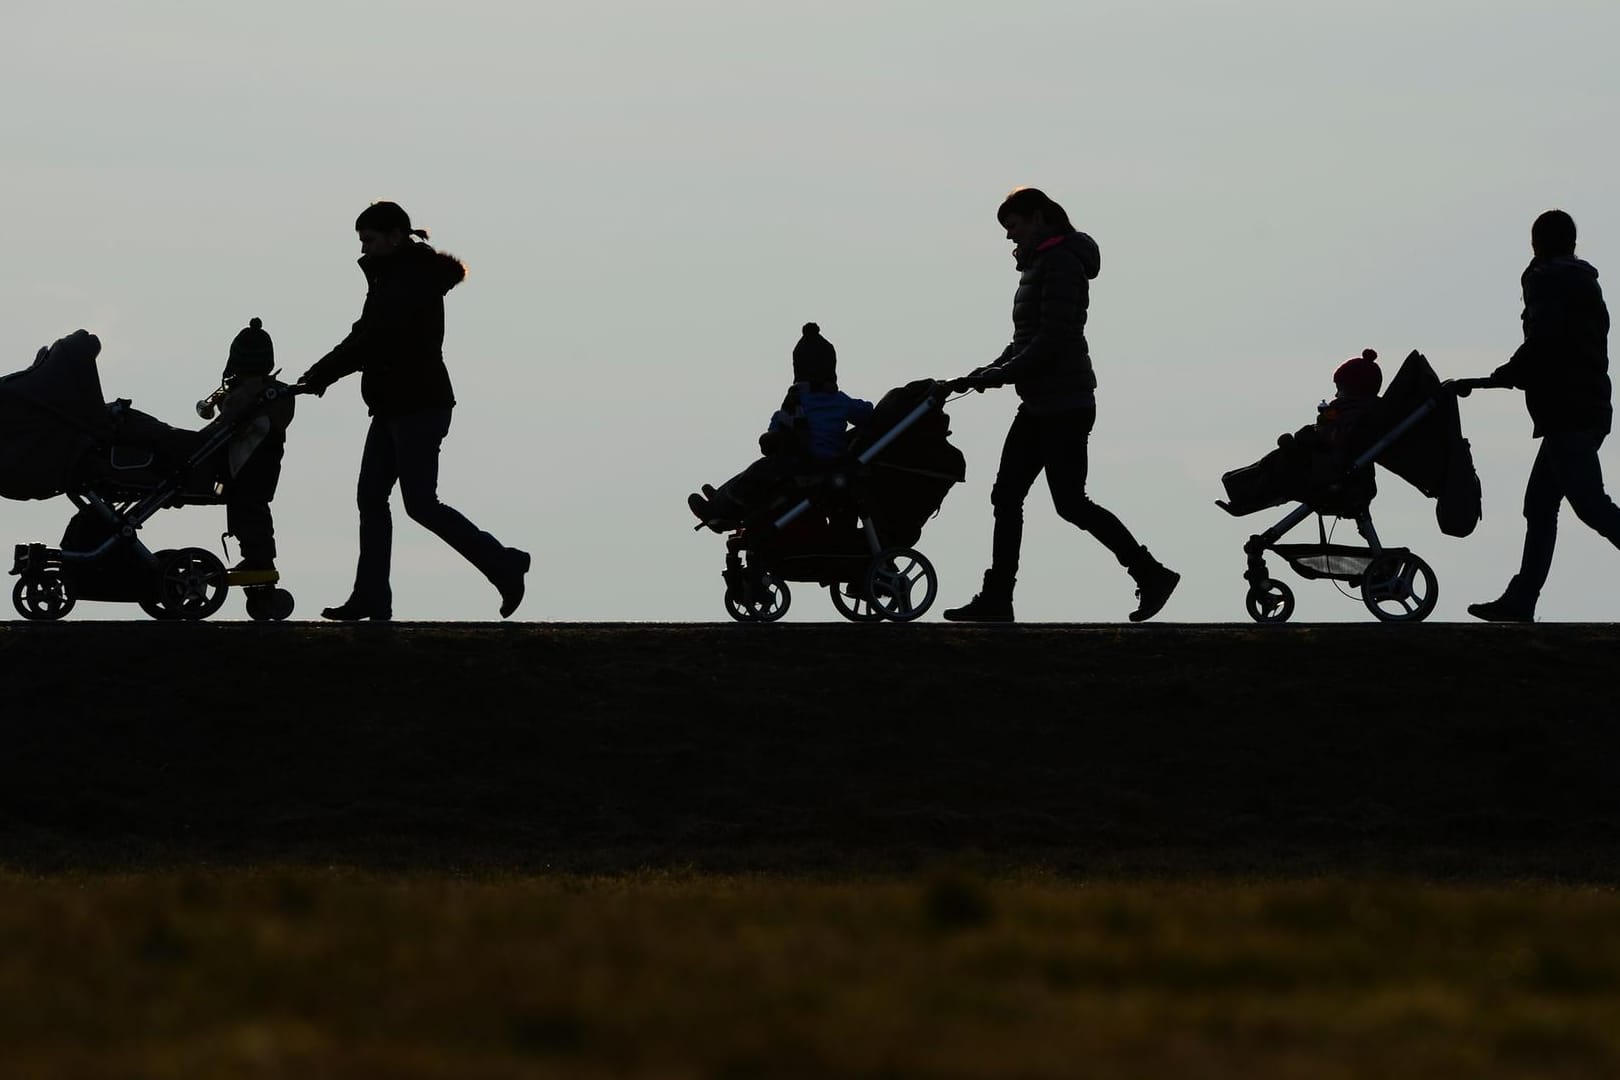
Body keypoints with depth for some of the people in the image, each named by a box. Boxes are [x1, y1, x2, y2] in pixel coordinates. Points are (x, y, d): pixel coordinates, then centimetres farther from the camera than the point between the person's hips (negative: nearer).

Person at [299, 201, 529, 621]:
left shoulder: (413, 282, -17)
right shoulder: (390, 278, 15)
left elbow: (376, 339, -25)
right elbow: (367, 337, 11)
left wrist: (321, 374, -24)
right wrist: (322, 373, -4)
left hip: (419, 408, -10)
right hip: (393, 407, 10)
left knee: (420, 504, -8)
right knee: (370, 498, 6)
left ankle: (503, 563, 1)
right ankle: (371, 598, 6)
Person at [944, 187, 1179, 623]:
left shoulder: (1061, 263, -14)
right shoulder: (1039, 264, 17)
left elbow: (1052, 338, -21)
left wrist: (1000, 374, -19)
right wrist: (990, 370, 7)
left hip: (1064, 403, -10)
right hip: (1040, 403, 10)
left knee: (1070, 502, -7)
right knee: (1006, 495, 7)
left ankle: (1152, 574, 1)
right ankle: (996, 599, 7)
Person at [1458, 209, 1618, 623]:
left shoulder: (1548, 284, -8)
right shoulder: (1585, 287, 20)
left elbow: (1539, 351, -17)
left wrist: (1484, 382, -10)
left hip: (1566, 414, -10)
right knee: (1540, 506, 9)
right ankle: (1520, 601, 7)